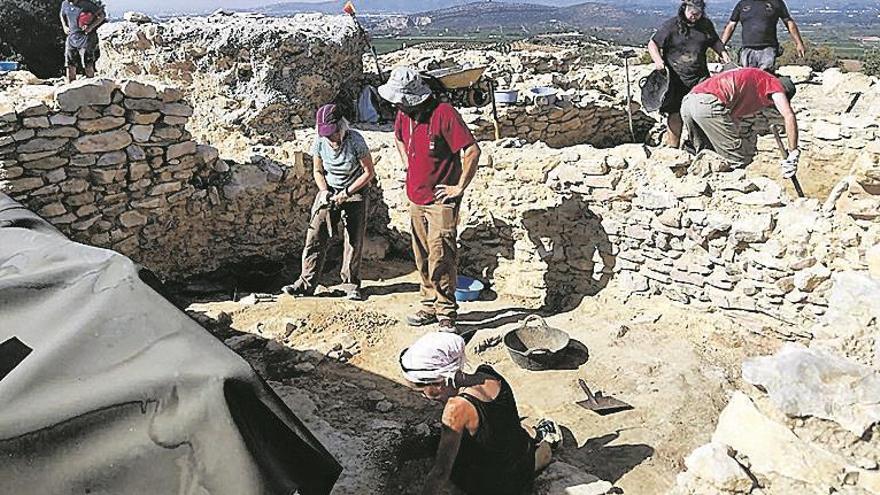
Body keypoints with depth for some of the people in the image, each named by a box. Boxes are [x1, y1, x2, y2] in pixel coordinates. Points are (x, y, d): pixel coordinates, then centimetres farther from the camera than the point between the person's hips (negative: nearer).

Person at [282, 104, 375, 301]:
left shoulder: (355, 140, -20)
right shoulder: (320, 141, -9)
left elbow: (369, 172, -13)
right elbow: (318, 171, 6)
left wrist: (347, 192, -18)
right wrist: (324, 191, -11)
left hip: (354, 194, -3)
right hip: (329, 193, 3)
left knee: (353, 241, -1)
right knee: (315, 238, -3)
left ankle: (351, 284, 13)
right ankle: (306, 283, 3)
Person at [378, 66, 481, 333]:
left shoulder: (444, 114, -18)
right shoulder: (404, 115, 6)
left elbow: (472, 151, -21)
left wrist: (459, 187, -16)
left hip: (441, 201, -7)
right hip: (416, 199, 8)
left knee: (441, 260, -8)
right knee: (423, 259, 13)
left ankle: (446, 315, 2)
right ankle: (429, 306, 26)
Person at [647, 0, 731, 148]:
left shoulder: (706, 25, 10)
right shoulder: (671, 26, -5)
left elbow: (715, 41, 28)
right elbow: (652, 44, -3)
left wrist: (723, 53, 11)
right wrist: (658, 61, -19)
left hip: (700, 77, 4)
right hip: (677, 78, -4)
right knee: (675, 114, -3)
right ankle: (672, 146, 7)